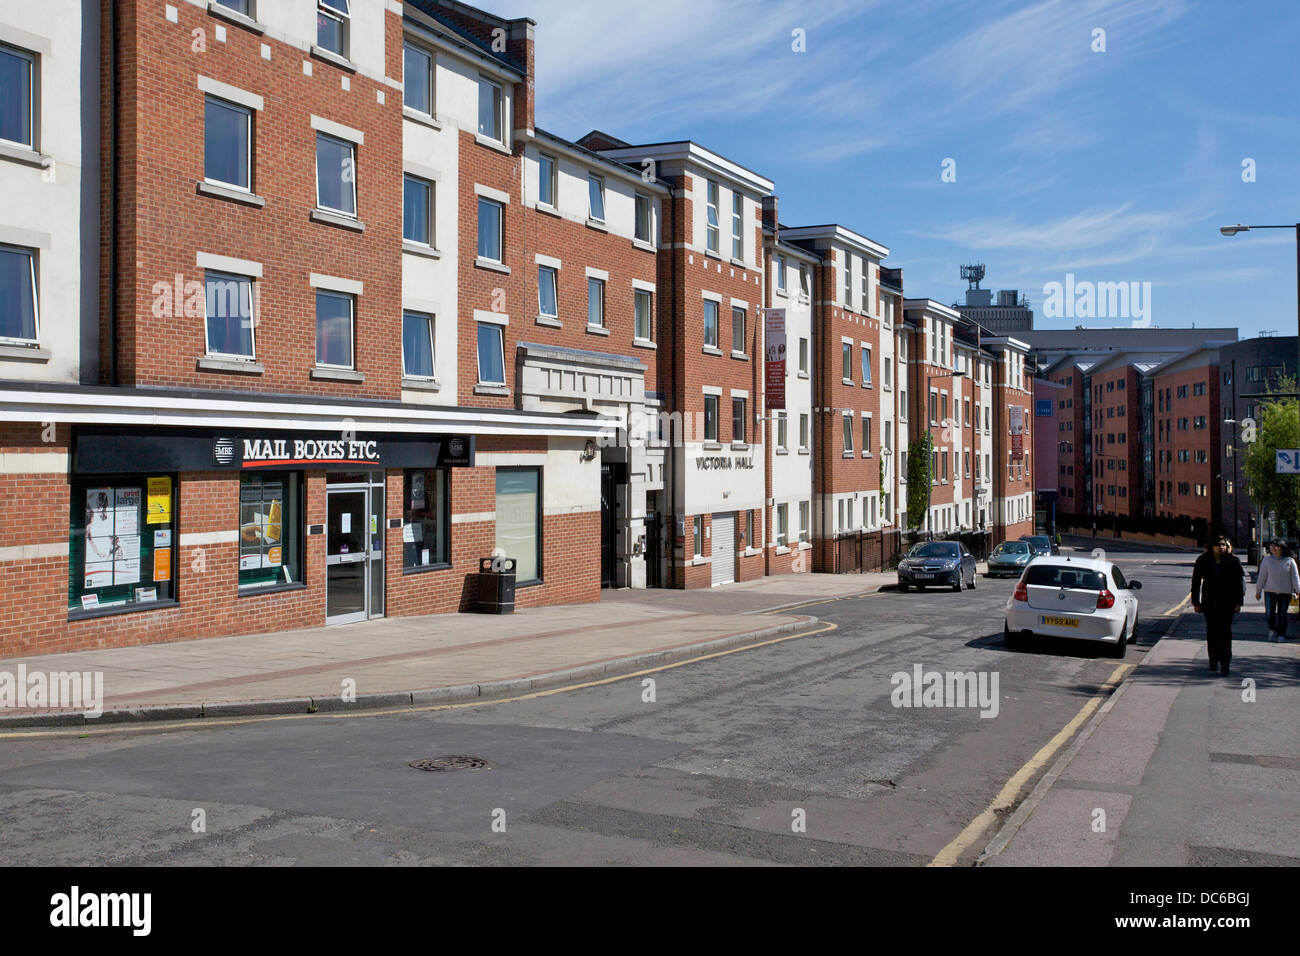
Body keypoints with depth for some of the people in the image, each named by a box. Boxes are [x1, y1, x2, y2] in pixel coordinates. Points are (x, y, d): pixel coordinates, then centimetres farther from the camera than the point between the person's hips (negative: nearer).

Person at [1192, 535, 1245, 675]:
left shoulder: (1233, 561, 0)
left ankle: (1224, 663, -7)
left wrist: (1238, 602, -3)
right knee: (1211, 632, 8)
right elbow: (1196, 582, 6)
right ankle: (1213, 660, 24)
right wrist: (1196, 602, 3)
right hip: (1209, 602, 2)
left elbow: (1240, 582, 3)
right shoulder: (1203, 561, 2)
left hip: (1227, 602, -2)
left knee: (1225, 632, -8)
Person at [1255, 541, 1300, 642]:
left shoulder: (1290, 561, 0)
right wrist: (1258, 591, 6)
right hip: (1270, 591, 1)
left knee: (1282, 614, 3)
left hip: (1285, 592, -1)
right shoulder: (1267, 560, 3)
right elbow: (1262, 576, 6)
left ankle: (1281, 635, 16)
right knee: (1270, 612, -9)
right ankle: (1272, 630, 17)